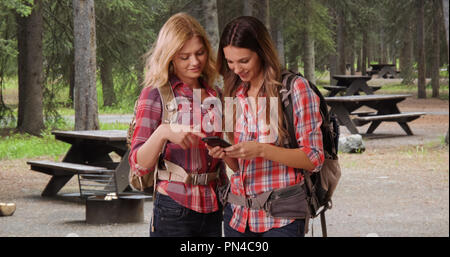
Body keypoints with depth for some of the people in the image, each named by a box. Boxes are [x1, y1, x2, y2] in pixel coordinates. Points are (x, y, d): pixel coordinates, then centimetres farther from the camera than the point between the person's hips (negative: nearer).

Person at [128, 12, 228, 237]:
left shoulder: (214, 95, 10)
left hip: (213, 211, 5)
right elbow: (139, 165, -13)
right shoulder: (155, 94, -5)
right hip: (174, 212, -4)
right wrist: (163, 132, -29)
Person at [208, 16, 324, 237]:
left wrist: (261, 150, -21)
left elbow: (314, 158, -10)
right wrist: (224, 155, -7)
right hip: (238, 215, 5)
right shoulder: (233, 95, 8)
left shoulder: (295, 88, -7)